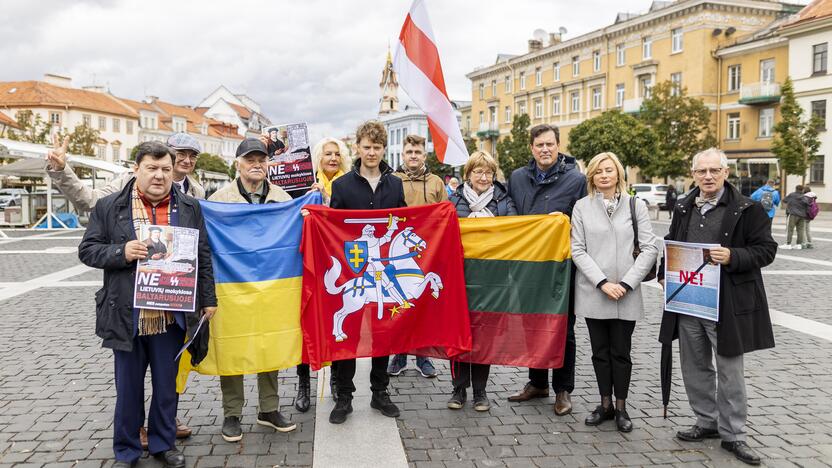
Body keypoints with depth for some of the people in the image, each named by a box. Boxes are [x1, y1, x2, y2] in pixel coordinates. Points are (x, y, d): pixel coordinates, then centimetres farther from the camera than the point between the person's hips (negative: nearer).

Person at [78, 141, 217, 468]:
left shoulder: (189, 208, 6)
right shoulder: (109, 207, 0)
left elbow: (202, 257, 8)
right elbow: (87, 250, 2)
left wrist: (208, 300, 6)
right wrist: (121, 252, -17)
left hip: (172, 316, 1)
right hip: (127, 316, -1)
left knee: (167, 385, 12)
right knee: (128, 387, 10)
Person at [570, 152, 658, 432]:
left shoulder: (635, 205, 2)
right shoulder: (582, 206, 3)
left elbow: (650, 248, -2)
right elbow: (578, 250, -2)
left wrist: (626, 284, -11)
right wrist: (602, 282, -11)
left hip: (626, 294, -1)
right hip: (593, 292, 1)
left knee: (621, 352, 6)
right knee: (600, 351, 11)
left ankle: (621, 407, 20)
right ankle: (605, 404, 24)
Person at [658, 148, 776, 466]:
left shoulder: (747, 209, -6)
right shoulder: (684, 208, 10)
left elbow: (766, 249, -8)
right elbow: (670, 244, 21)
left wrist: (732, 257, -24)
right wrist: (663, 275, 7)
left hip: (727, 304, -5)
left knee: (729, 371, 5)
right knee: (694, 366, 14)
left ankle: (733, 435, 19)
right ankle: (707, 422, 32)